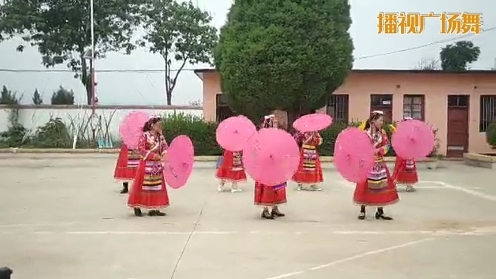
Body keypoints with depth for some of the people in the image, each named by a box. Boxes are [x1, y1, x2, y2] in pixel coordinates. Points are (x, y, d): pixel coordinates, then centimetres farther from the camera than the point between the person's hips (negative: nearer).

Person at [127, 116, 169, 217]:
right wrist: (154, 155, -24)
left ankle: (153, 209, 15)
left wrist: (165, 155, -22)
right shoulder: (145, 135, -11)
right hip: (146, 165, -6)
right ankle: (137, 207, 12)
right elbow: (140, 149, -18)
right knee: (142, 186, 0)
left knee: (156, 186, 8)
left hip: (157, 165, 6)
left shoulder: (160, 137, 7)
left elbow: (165, 147, 1)